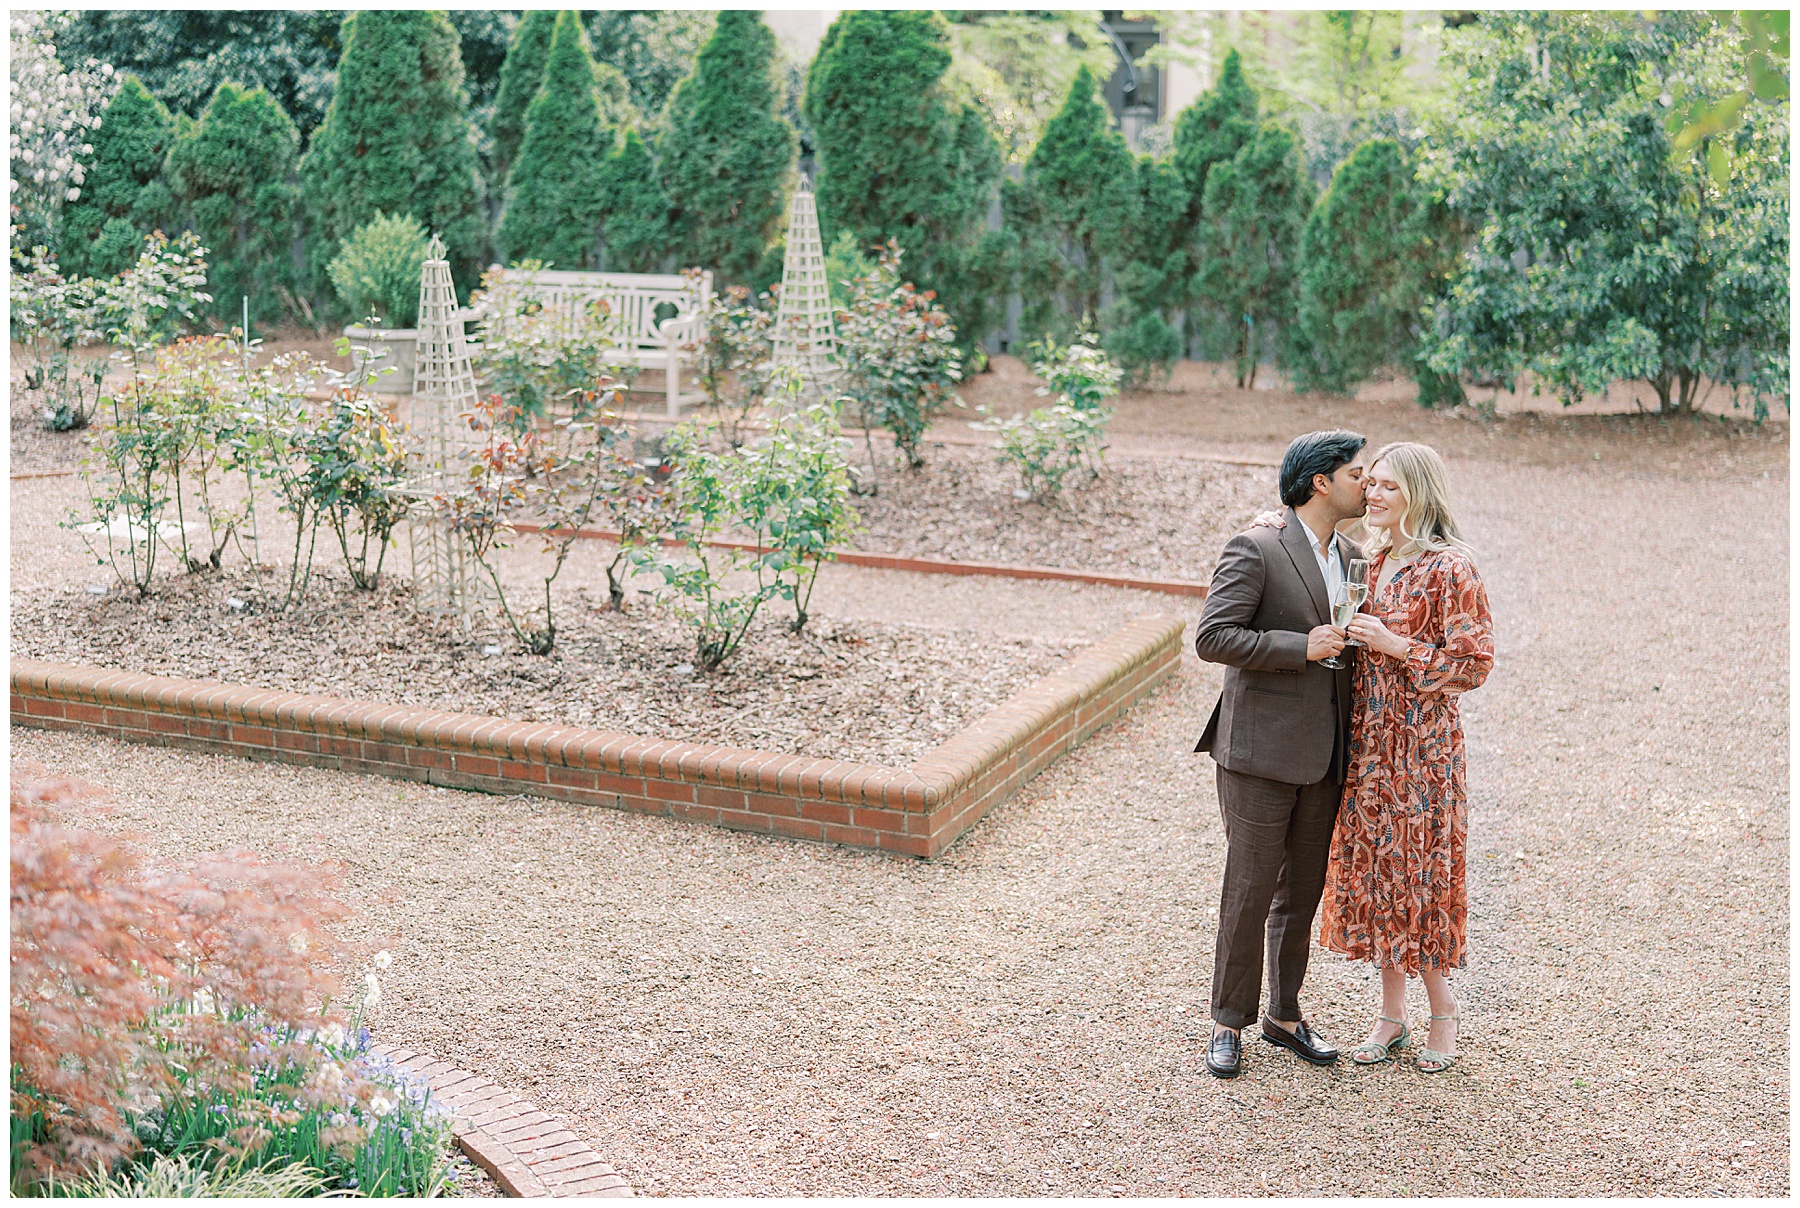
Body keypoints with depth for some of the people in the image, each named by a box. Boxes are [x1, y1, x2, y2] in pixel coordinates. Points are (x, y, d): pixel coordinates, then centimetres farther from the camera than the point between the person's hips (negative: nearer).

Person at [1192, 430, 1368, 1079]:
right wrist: (1300, 648, -19)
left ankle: (1284, 1015, 27)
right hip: (1260, 755, -6)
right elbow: (1212, 638, -18)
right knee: (1249, 892, 1)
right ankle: (1229, 1023, 15)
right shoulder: (1254, 550, -11)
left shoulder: (1352, 558, 12)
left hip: (1324, 758, 7)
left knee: (1302, 893, 14)